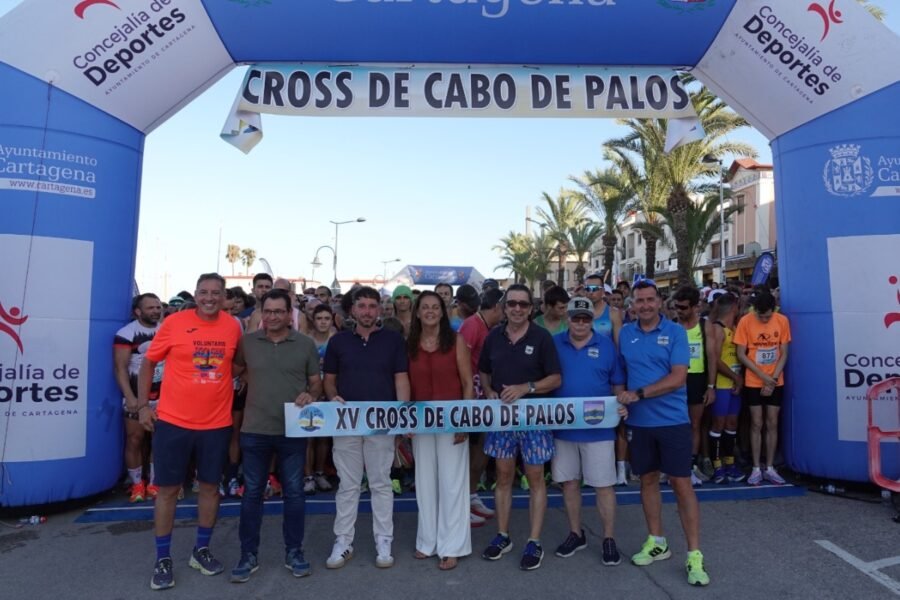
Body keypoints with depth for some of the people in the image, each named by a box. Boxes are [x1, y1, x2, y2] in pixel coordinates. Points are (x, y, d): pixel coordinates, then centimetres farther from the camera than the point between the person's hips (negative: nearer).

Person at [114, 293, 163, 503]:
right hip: (137, 396, -4)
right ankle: (137, 485, 16)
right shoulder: (126, 333, -8)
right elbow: (120, 368, -11)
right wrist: (129, 397, -18)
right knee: (134, 440, 3)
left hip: (163, 395, 4)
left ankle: (153, 484, 15)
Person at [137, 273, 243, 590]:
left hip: (217, 423, 2)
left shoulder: (233, 326, -1)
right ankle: (163, 558, 23)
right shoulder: (174, 322, -7)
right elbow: (148, 363, 1)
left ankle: (201, 550, 30)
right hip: (173, 421, -2)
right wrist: (143, 405, -1)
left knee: (210, 486, 12)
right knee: (167, 489, 7)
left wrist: (235, 384, 5)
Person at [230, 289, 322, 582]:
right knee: (252, 492, 10)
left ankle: (293, 551, 25)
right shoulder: (246, 342, 2)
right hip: (254, 430, 1)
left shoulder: (306, 344, 0)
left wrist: (310, 395, -15)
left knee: (294, 492, 9)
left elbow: (316, 382, 5)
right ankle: (249, 554, 25)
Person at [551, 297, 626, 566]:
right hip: (563, 426, 2)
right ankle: (576, 534, 28)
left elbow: (618, 385, 5)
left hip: (598, 428, -2)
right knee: (569, 482, 12)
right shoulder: (554, 344, 1)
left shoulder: (607, 346, 0)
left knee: (604, 484, 4)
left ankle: (609, 539, 19)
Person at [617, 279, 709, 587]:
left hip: (673, 420, -4)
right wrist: (622, 399, -1)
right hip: (639, 421, 4)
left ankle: (694, 555, 11)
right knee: (648, 479, 14)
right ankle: (656, 542, 30)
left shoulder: (675, 332, -7)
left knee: (681, 483, 0)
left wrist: (639, 394, -20)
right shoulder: (625, 334, 4)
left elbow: (678, 378, -15)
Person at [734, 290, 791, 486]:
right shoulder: (745, 321, -12)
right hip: (753, 383, -2)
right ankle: (756, 469, 11)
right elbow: (741, 355, -9)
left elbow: (784, 354, -1)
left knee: (772, 424, 7)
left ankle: (770, 468, 17)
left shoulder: (782, 321, -6)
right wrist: (764, 376, -13)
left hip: (776, 383, 2)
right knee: (756, 424, 3)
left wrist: (773, 378, -10)